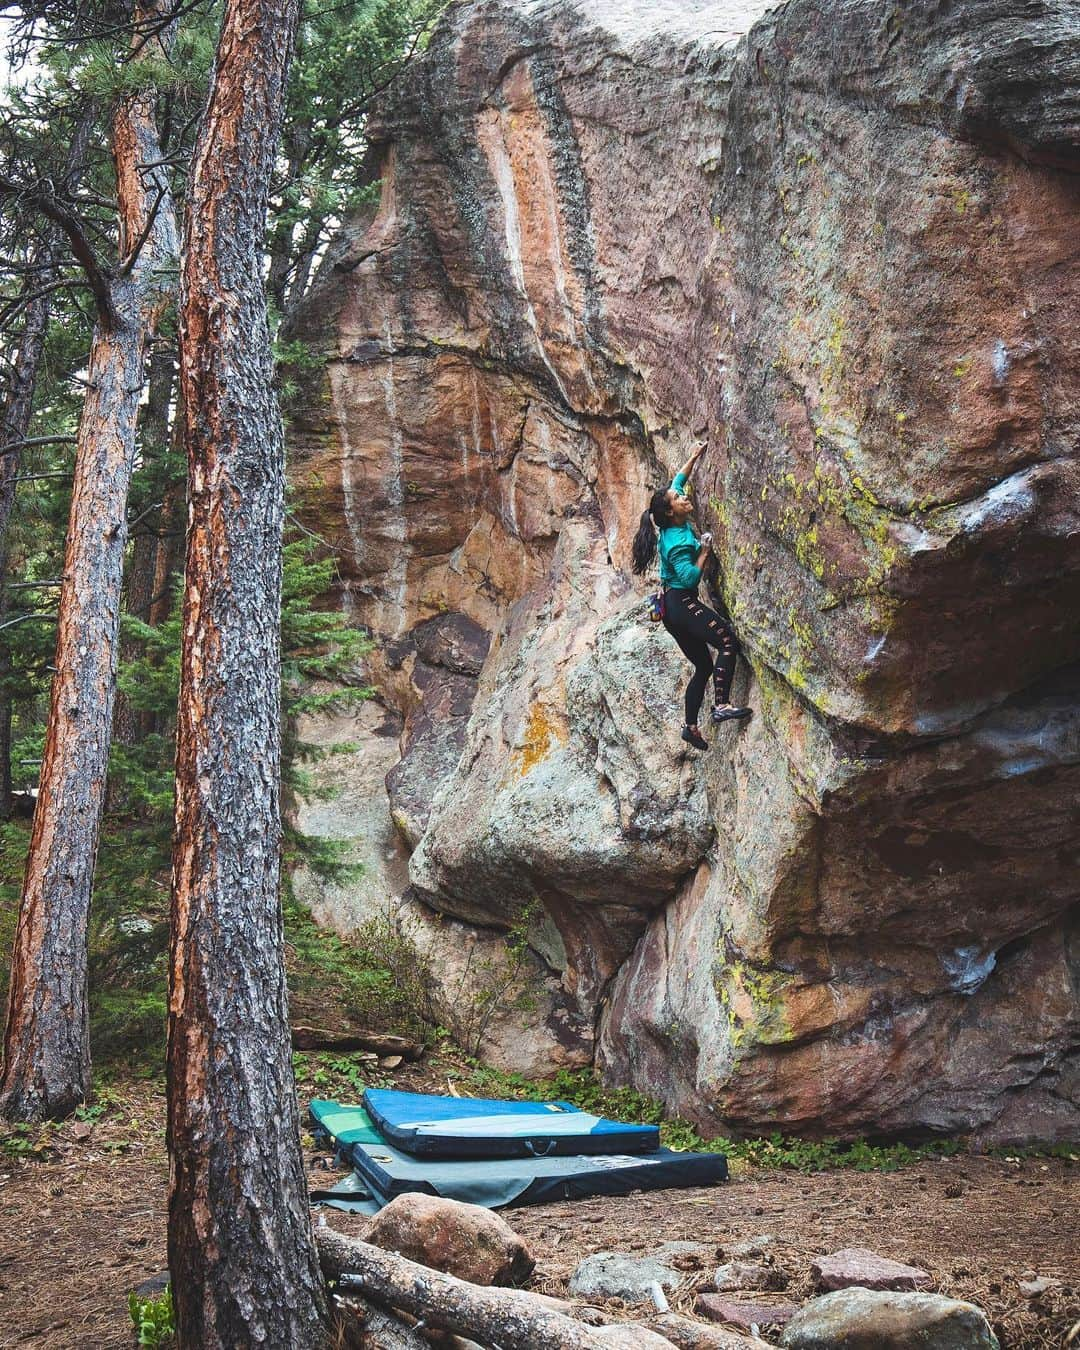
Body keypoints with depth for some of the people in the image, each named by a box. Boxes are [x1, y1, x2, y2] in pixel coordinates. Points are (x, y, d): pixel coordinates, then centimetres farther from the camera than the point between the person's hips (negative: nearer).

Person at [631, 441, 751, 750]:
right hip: (681, 603, -10)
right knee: (728, 640, -23)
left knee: (704, 666, 12)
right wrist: (704, 551, -17)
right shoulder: (678, 543, -17)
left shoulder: (674, 526, 8)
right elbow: (689, 578, -25)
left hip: (672, 608, 10)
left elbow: (677, 482, 21)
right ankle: (722, 705, -31)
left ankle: (691, 727, 15)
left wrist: (693, 458, 21)